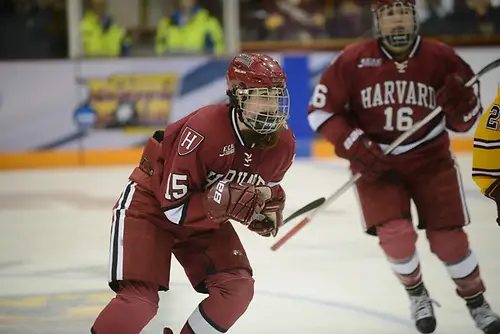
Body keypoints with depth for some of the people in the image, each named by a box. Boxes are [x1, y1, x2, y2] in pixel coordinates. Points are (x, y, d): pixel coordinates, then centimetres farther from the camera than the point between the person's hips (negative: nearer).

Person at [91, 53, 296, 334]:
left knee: (237, 288, -10)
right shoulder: (203, 130, -34)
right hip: (151, 204, -7)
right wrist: (231, 204, -40)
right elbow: (174, 206, -30)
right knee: (140, 300, -20)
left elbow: (263, 186, 11)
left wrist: (268, 206, -10)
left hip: (206, 217, 7)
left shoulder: (283, 143, -13)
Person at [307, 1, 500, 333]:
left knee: (448, 239, -4)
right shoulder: (353, 61, -14)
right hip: (376, 162, -1)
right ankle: (417, 294, 15)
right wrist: (358, 149, -16)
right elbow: (321, 110, -7)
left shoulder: (441, 59, -10)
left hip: (430, 158, 1)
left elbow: (464, 122, -2)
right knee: (396, 235, -16)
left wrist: (459, 101, -25)